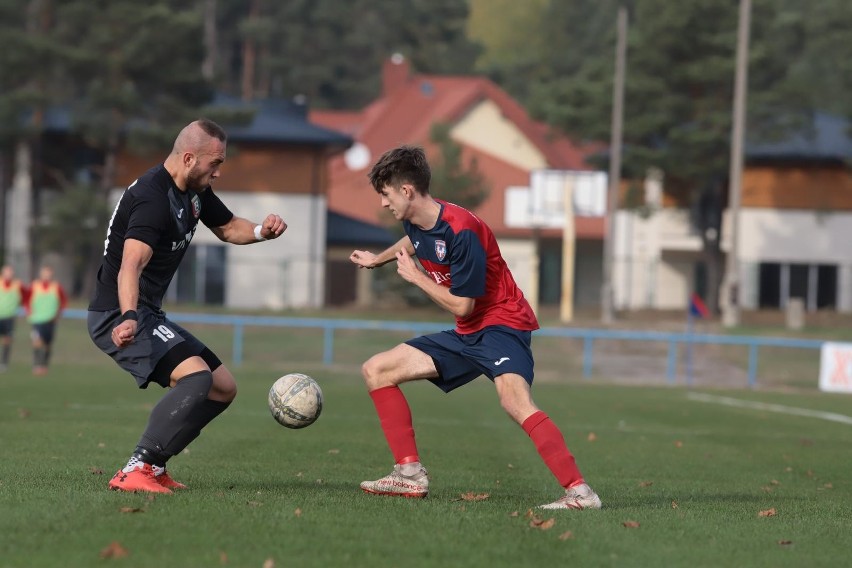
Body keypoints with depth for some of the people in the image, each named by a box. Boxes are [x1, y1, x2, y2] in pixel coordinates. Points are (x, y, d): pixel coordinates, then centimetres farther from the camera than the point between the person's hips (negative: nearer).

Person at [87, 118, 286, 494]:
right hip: (118, 317, -10)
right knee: (197, 376, -29)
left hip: (149, 315, 10)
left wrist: (261, 231, 4)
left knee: (224, 388, 9)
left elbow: (227, 227, 26)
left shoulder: (195, 191, 8)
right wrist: (129, 318, -54)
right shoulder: (153, 199, -22)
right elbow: (131, 266, -37)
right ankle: (135, 472, -27)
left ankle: (153, 466, 9)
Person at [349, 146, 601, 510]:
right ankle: (410, 474, 5)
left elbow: (462, 306, -21)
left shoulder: (461, 230, -24)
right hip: (466, 335, 10)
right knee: (376, 371, 7)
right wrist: (379, 259, 46)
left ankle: (579, 492, -41)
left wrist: (415, 277, -10)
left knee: (515, 401, -36)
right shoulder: (415, 222, 2)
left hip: (501, 325, -10)